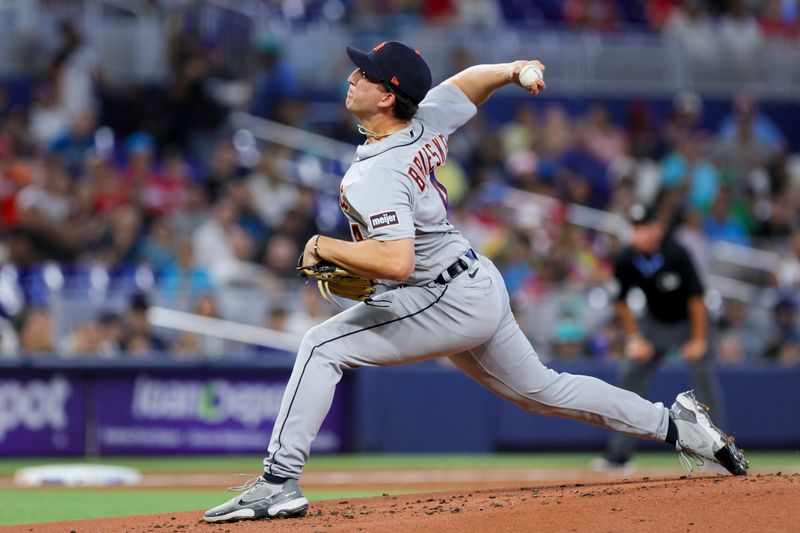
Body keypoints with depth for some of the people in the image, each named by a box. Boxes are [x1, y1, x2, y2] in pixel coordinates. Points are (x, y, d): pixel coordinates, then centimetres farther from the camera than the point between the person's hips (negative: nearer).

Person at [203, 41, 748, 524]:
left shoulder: (375, 175, -24)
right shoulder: (428, 122, 2)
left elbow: (395, 263, -34)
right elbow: (470, 82, 21)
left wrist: (326, 246, -22)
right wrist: (511, 71, 4)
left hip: (447, 304, -10)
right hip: (483, 288, 10)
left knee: (323, 346, -13)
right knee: (541, 390, 24)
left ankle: (279, 482, -18)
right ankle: (675, 423, 29)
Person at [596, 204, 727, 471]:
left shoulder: (677, 255, -28)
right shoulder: (626, 261, -17)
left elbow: (696, 298, -22)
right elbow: (622, 302, -1)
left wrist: (698, 341, -20)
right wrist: (634, 338, -6)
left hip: (690, 321, -4)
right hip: (654, 323, 4)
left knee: (704, 375, -17)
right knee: (630, 378, -2)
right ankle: (619, 454, 5)